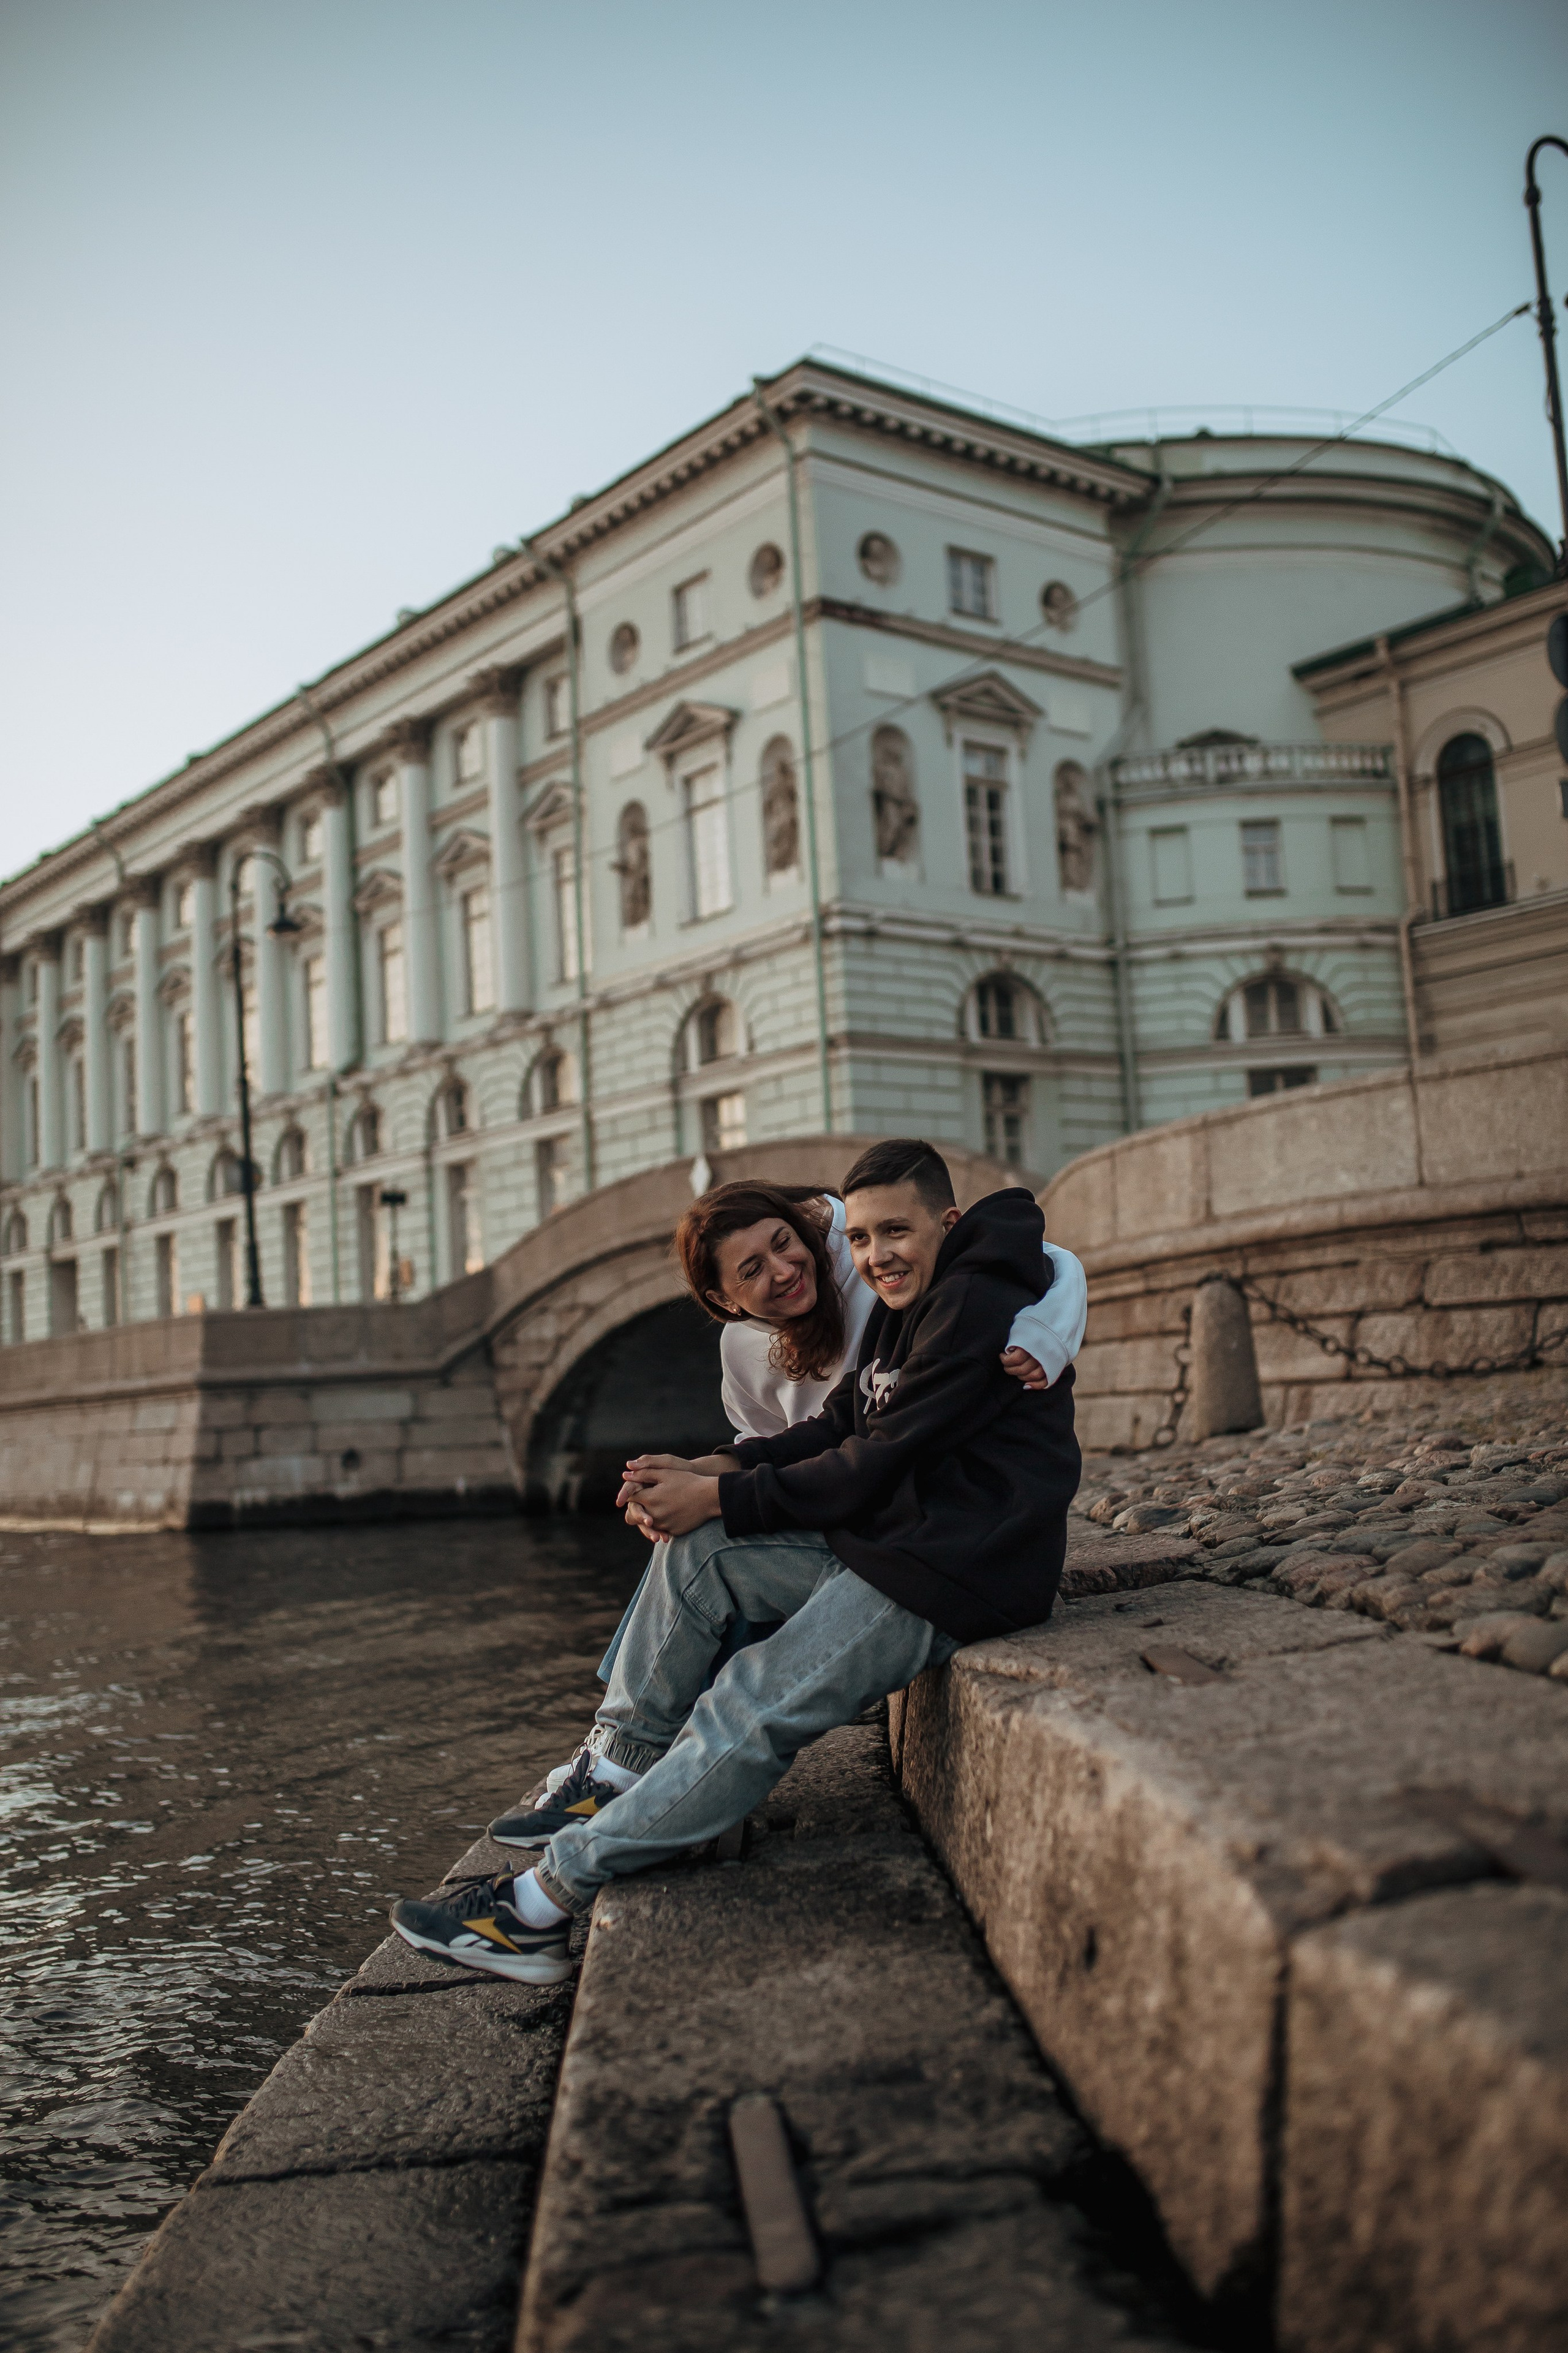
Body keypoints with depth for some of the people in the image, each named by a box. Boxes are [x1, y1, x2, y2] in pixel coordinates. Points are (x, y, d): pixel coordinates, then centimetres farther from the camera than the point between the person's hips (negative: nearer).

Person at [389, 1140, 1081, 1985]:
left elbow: (878, 1465, -18)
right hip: (887, 1542, 10)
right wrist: (708, 1471, -3)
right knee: (696, 1555, 2)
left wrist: (720, 1498, -12)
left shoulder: (976, 1307, -16)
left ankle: (544, 1903, -10)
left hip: (956, 1569, -10)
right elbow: (838, 1429, 11)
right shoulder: (905, 1309, 15)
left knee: (749, 1715, -14)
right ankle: (615, 1780, 6)